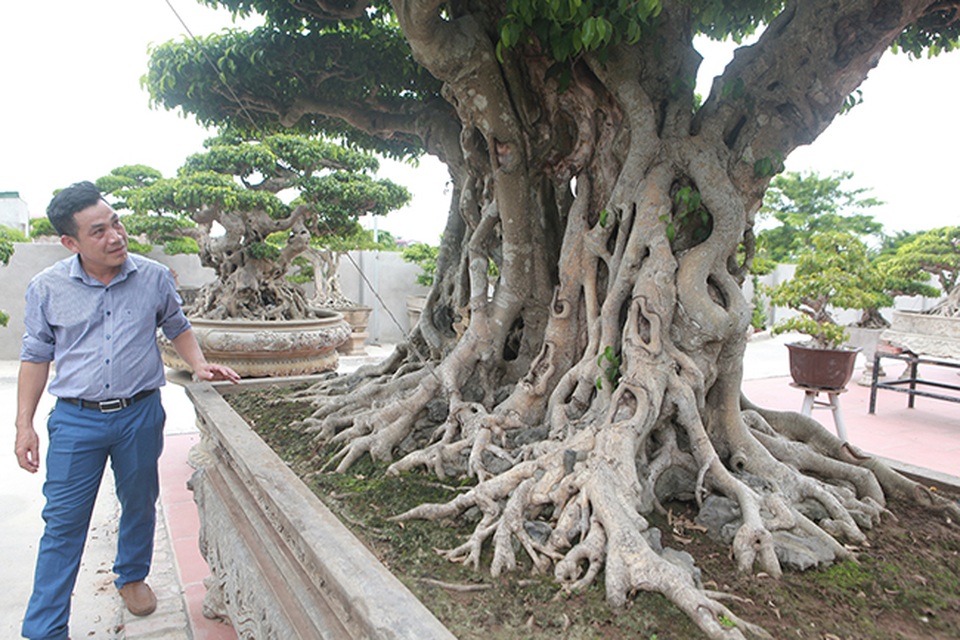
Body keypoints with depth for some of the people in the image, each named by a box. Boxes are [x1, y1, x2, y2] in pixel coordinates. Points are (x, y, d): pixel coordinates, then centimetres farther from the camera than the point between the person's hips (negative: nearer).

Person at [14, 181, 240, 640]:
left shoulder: (154, 277, -4)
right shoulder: (46, 288, -4)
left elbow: (177, 328, 11)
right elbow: (36, 357, 5)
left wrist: (199, 366, -7)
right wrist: (24, 424, 1)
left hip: (140, 413, 1)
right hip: (75, 420, -1)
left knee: (139, 504, 17)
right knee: (63, 521, 5)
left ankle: (132, 577, 44)